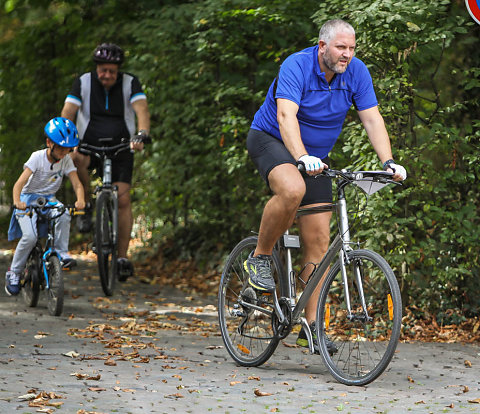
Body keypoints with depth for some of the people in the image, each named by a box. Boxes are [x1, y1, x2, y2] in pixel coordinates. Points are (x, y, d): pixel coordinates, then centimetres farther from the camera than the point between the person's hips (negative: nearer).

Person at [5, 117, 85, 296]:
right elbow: (20, 182, -28)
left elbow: (77, 183, -14)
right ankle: (14, 273, -5)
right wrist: (17, 201, -48)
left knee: (64, 215, -31)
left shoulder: (66, 160, -7)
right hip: (28, 199, -3)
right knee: (30, 236, -24)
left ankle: (61, 252, -15)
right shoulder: (38, 157, -18)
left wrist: (80, 200, -37)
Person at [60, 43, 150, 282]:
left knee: (123, 198, -12)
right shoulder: (83, 83, -4)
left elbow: (142, 110, -20)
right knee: (75, 160, -36)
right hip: (89, 146, 0)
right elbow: (67, 113, -12)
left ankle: (123, 257, -5)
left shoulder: (129, 83, -5)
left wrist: (142, 135, -40)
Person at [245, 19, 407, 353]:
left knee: (319, 239, -4)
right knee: (292, 190, -39)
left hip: (316, 156, 5)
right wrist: (302, 158, -52)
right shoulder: (296, 67, -24)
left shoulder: (356, 72, -8)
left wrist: (389, 162, -24)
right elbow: (286, 116, -36)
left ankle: (312, 324, 1)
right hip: (271, 139, -5)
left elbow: (372, 118, -9)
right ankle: (260, 257, -14)